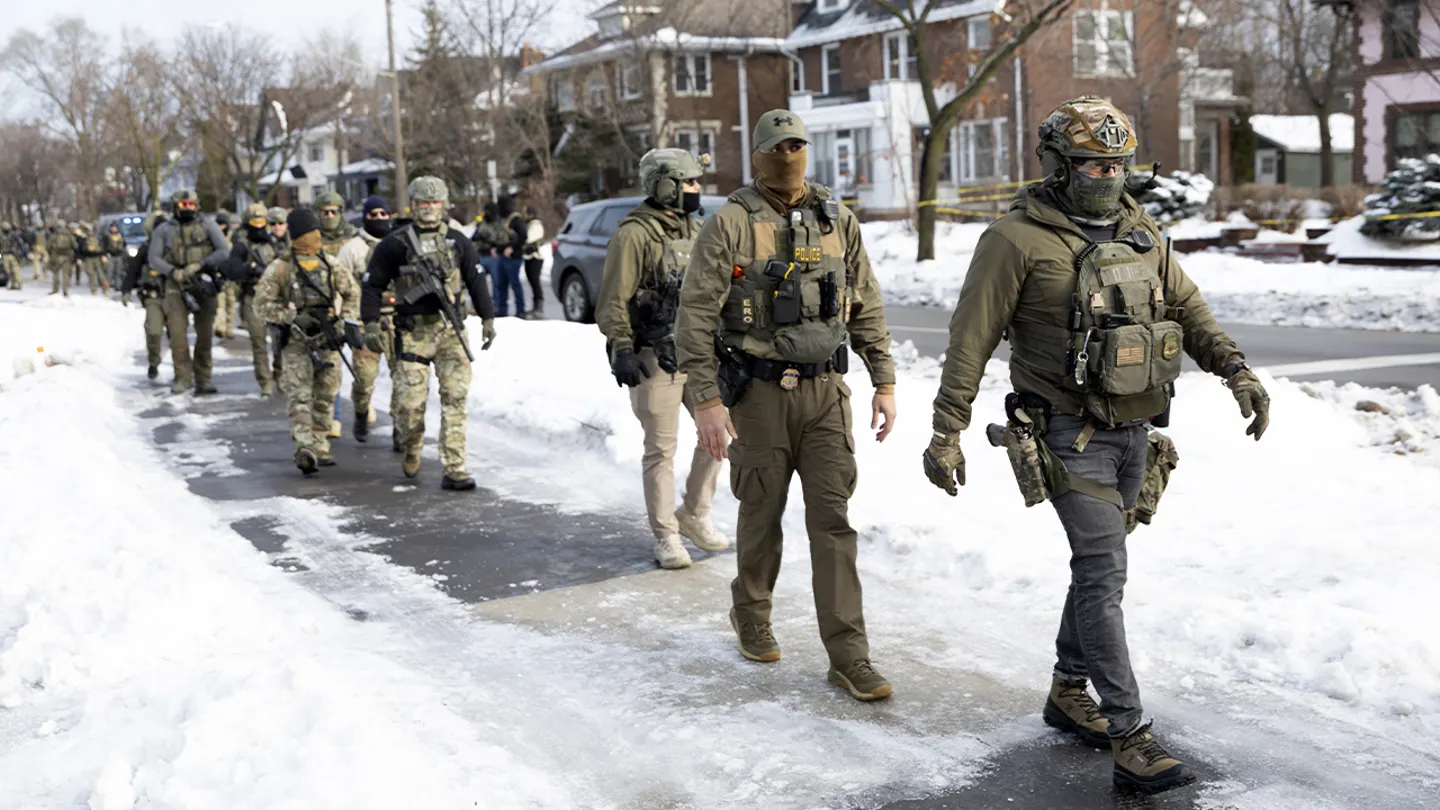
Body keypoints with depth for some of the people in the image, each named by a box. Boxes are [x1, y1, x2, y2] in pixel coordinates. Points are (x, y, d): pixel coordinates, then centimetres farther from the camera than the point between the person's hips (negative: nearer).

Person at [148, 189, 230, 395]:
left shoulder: (207, 226, 7)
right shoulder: (164, 229, 8)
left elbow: (224, 251, -1)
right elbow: (154, 259, 4)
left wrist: (199, 265, -12)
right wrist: (173, 272, -14)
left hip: (203, 284, 0)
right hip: (176, 285, 0)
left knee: (205, 333, 2)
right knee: (177, 331, -11)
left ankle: (203, 379, 9)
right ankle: (183, 377, -3)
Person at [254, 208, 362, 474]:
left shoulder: (330, 264, 8)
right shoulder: (281, 267, -5)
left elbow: (352, 291, 19)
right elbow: (263, 302, -6)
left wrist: (345, 318, 7)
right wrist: (293, 317, -15)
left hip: (327, 340, 4)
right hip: (296, 341, -4)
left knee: (325, 396, 8)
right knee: (299, 396, -12)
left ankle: (319, 447, 19)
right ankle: (304, 449, -21)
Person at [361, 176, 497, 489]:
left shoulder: (457, 241, 12)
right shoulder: (395, 243, 3)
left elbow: (476, 281, 17)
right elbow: (373, 285, 5)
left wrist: (488, 318, 11)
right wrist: (371, 325, -3)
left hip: (451, 330, 2)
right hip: (413, 332, -2)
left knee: (455, 398, -5)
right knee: (410, 401, -5)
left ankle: (454, 470, -3)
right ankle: (412, 451, 26)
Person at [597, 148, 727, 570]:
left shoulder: (696, 230, 13)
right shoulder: (634, 235, -11)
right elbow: (613, 300, -14)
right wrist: (621, 349, -21)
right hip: (656, 358, -7)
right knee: (661, 449, 0)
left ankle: (694, 514, 23)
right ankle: (665, 536, 11)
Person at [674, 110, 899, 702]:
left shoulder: (837, 222, 8)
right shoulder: (730, 224, -6)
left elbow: (867, 308, 13)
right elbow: (695, 315, -9)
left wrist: (884, 382, 6)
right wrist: (706, 399, -15)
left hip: (824, 391, 3)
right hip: (758, 393, -3)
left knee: (833, 519, -1)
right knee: (762, 516, 10)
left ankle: (848, 656, 2)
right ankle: (751, 619, 34)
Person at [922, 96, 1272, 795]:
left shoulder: (1140, 233, 9)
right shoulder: (1017, 240, -11)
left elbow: (1188, 309, 17)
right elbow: (970, 340, -11)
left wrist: (1236, 370, 3)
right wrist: (946, 432, -14)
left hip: (1133, 430, 7)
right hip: (1070, 436, -7)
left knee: (1097, 564, 16)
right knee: (1104, 573, -10)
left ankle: (1069, 692, 33)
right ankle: (1129, 737, -6)